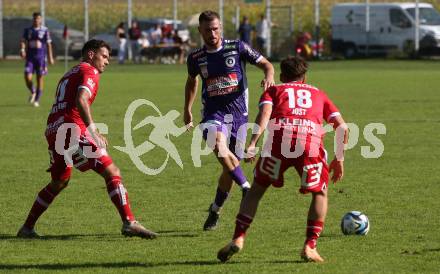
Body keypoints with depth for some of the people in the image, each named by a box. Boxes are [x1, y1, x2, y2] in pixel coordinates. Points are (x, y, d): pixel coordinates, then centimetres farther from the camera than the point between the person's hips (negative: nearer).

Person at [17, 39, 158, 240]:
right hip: (73, 130, -9)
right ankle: (129, 223, -19)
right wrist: (93, 130, -24)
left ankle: (27, 228, 27)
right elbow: (81, 100, -17)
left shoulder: (69, 74, 30)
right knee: (111, 172, -10)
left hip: (53, 131, 9)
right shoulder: (89, 72, 1)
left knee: (58, 183, 24)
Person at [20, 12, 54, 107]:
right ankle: (33, 92, 20)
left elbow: (48, 44, 2)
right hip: (30, 57, 1)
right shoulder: (27, 30, 7)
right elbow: (23, 41, 1)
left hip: (41, 57, -1)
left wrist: (50, 57, -1)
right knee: (27, 77, -10)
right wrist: (22, 50, -19)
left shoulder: (45, 30, 0)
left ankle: (37, 100, 10)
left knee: (40, 78, 0)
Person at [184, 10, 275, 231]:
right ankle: (247, 189, -32)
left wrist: (269, 76, -21)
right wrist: (187, 110, 28)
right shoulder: (195, 58, 4)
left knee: (230, 166, 5)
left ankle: (215, 212, 22)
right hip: (213, 112, -1)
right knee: (219, 147, -33)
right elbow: (192, 80, 25)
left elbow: (265, 64, 2)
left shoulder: (237, 48, -2)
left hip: (238, 112, 1)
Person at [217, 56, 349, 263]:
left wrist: (252, 143, -6)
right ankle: (310, 247, 10)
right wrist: (339, 158, 33)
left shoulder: (273, 90, 28)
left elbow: (265, 112, 5)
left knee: (256, 189, 20)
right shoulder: (318, 94, 34)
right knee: (320, 193, 23)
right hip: (311, 143, 0)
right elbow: (342, 127, 24)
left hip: (279, 140, 0)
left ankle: (238, 239, 7)